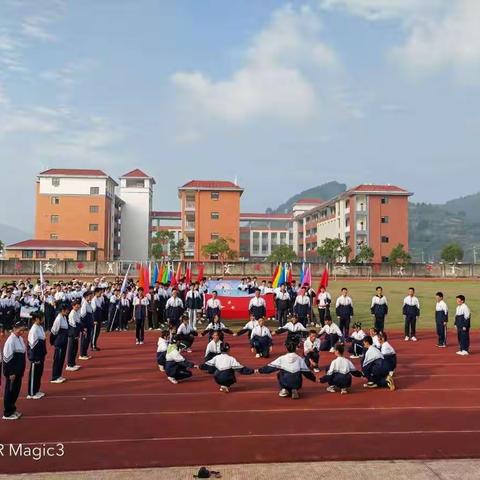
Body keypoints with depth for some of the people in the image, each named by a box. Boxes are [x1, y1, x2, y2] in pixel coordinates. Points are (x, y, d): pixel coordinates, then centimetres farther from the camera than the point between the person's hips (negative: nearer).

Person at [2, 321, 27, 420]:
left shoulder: (20, 338, 6)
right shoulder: (11, 340, -19)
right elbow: (8, 358, -20)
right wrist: (11, 373, -18)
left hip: (18, 370, 8)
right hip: (12, 370, -8)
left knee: (16, 389, 17)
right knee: (10, 390, 4)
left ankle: (12, 408, 32)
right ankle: (7, 413, 16)